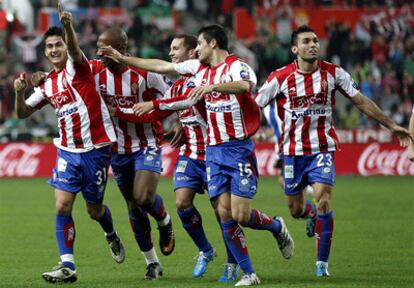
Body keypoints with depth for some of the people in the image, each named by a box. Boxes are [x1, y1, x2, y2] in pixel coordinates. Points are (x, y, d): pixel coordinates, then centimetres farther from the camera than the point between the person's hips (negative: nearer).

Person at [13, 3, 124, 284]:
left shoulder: (77, 68, -6)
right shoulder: (48, 84, 10)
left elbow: (75, 50, -29)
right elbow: (23, 113, 14)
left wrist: (69, 26, -50)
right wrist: (19, 92, -7)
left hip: (96, 149, -5)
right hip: (68, 151, 5)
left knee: (95, 210, 7)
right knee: (62, 206, -10)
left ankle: (112, 235, 41)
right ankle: (67, 266, -9)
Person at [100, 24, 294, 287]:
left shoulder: (236, 66, -10)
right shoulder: (199, 68, 12)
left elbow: (246, 85, -34)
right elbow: (161, 67, 22)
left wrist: (212, 86, -45)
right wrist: (122, 58, 26)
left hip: (239, 148, -6)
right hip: (213, 150, 6)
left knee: (240, 215, -10)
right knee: (225, 215, -3)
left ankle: (277, 227, 21)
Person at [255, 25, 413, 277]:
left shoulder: (333, 73, -4)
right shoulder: (281, 78, -7)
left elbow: (361, 101, 2)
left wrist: (391, 126, 2)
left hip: (322, 148, -1)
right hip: (293, 150, 1)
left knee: (323, 201, -18)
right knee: (296, 210, 9)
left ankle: (322, 263, -5)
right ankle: (312, 214, 48)